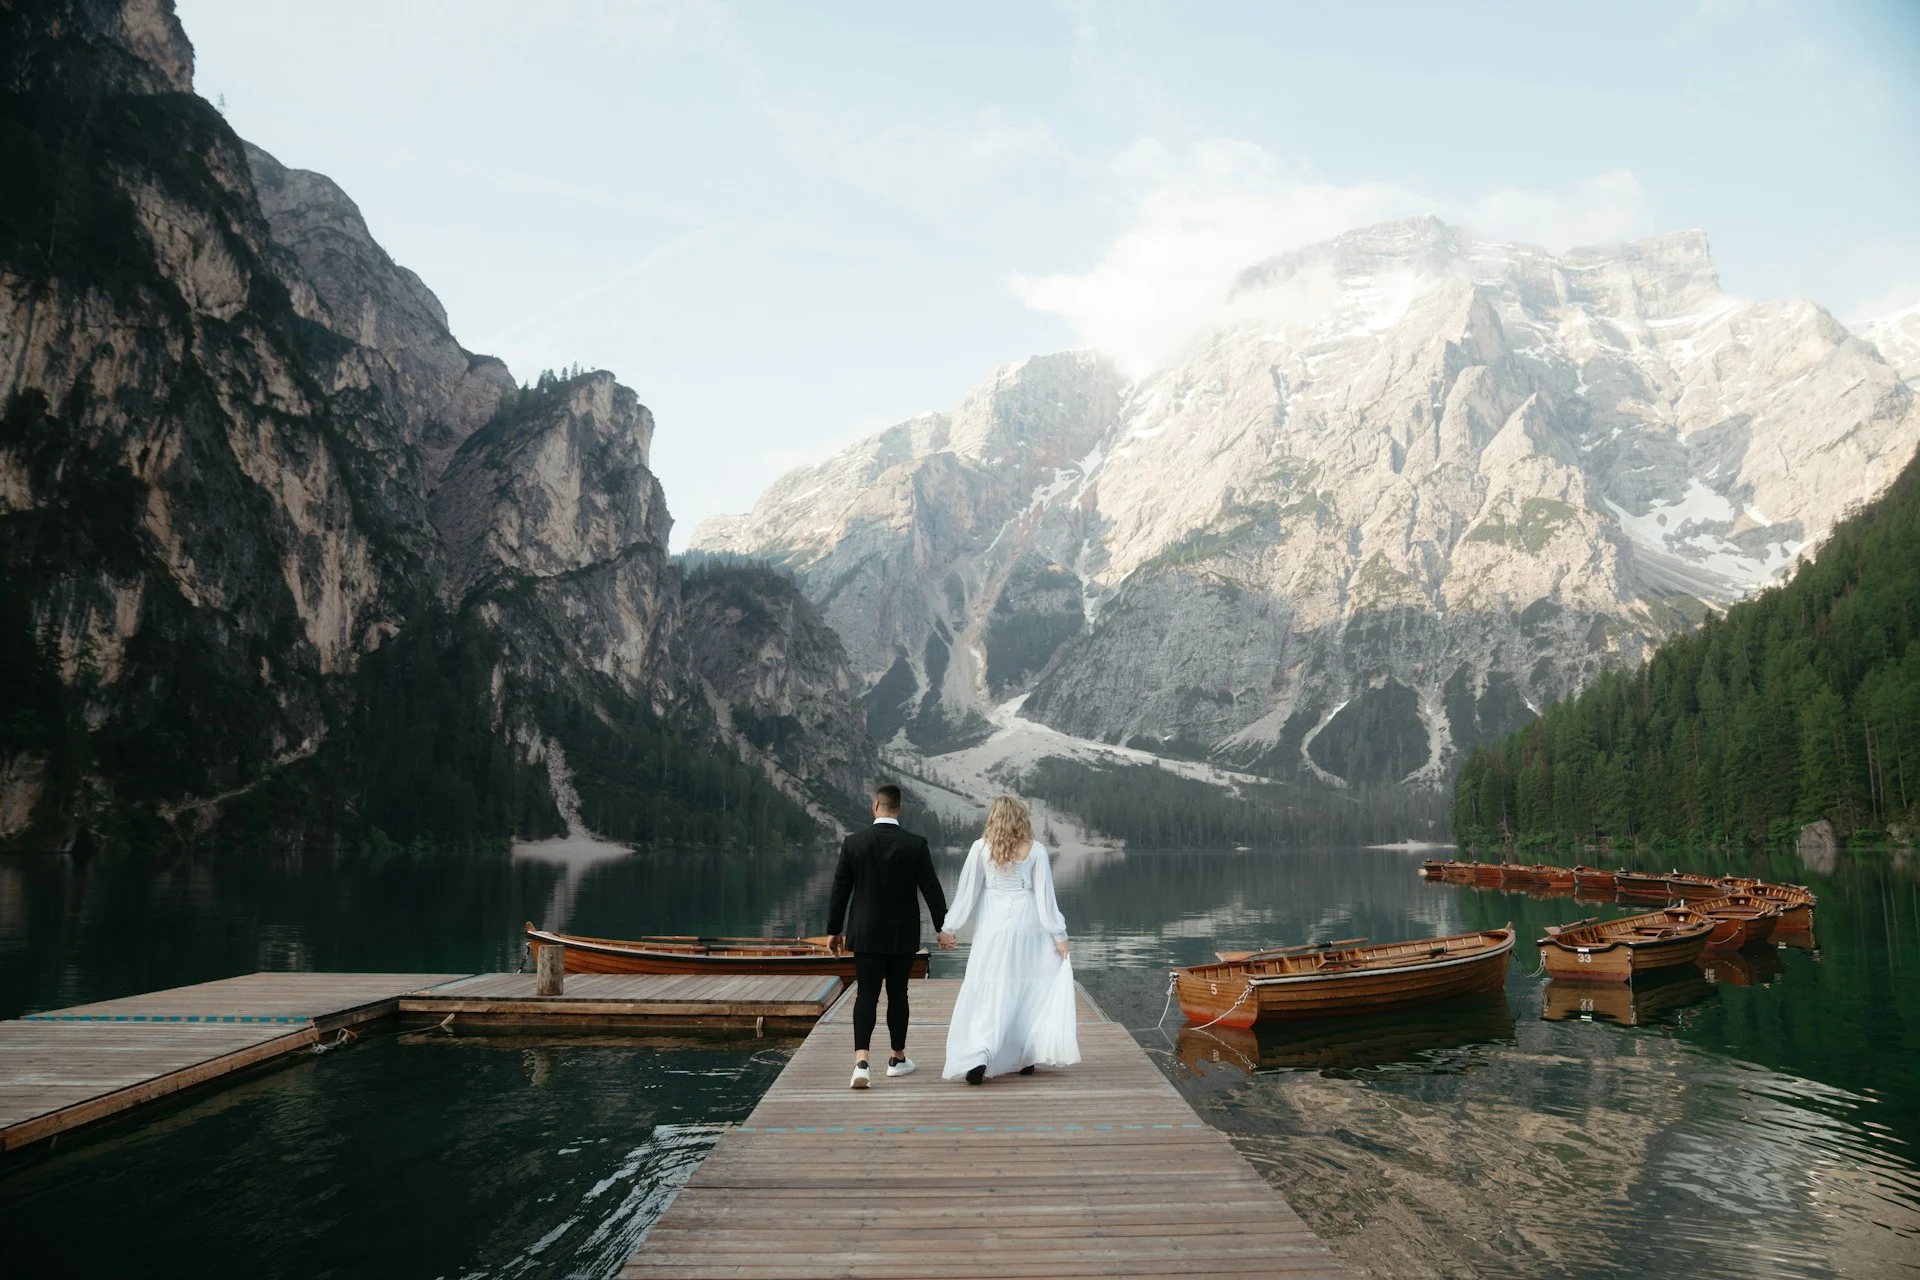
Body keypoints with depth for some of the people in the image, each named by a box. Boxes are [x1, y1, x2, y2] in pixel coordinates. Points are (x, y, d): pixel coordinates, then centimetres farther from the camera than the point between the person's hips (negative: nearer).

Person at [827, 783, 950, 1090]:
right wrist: (943, 927, 6)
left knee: (866, 995, 1)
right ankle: (898, 1059, 25)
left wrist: (834, 930, 9)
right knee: (897, 994, 13)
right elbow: (931, 889, -5)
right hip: (903, 936, 0)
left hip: (866, 934, 0)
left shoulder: (853, 843, -5)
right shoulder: (916, 844, -8)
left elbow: (840, 890, -1)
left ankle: (861, 1061, -15)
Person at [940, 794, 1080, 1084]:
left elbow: (966, 891, 0)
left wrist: (949, 928, 8)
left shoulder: (981, 848, -2)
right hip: (1027, 927, 1)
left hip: (993, 928, 0)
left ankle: (978, 1057, -15)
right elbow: (1045, 896, -1)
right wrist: (1059, 934, 5)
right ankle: (1026, 1058, 18)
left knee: (987, 993, 1)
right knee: (1028, 990, 13)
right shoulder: (1035, 850, -2)